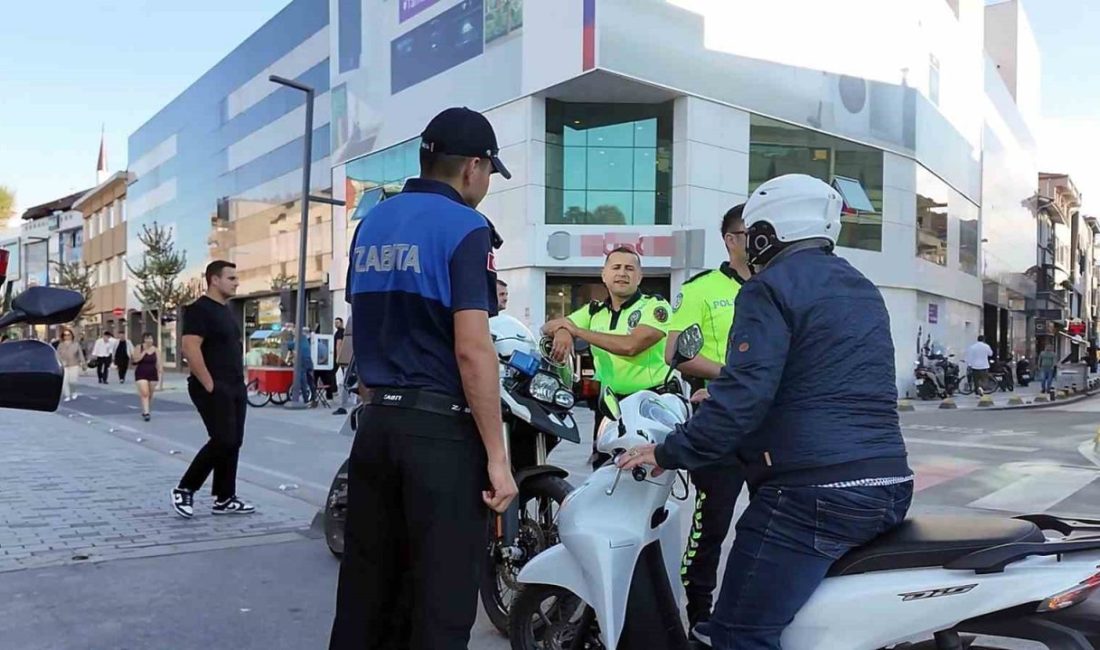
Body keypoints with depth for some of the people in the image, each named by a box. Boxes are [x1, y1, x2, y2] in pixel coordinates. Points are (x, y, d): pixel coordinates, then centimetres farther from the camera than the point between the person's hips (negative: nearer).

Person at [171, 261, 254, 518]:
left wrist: (240, 381, 16)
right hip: (213, 389, -9)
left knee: (233, 443, 8)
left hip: (235, 388, 9)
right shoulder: (199, 309, -11)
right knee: (222, 441, -12)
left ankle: (224, 500, 14)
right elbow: (190, 349, -21)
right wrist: (209, 384, -21)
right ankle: (184, 489, 4)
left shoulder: (226, 311, 17)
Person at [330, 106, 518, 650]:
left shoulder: (371, 224, 12)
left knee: (365, 589, 15)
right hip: (442, 430, -7)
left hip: (376, 423, 8)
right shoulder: (464, 228, -11)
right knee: (440, 600, 2)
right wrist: (497, 456, -14)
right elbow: (471, 350, -18)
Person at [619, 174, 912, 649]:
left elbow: (745, 393, -18)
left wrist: (670, 453, -9)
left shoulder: (772, 287, -6)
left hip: (813, 493, -10)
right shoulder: (863, 290, 21)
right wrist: (716, 402, 34)